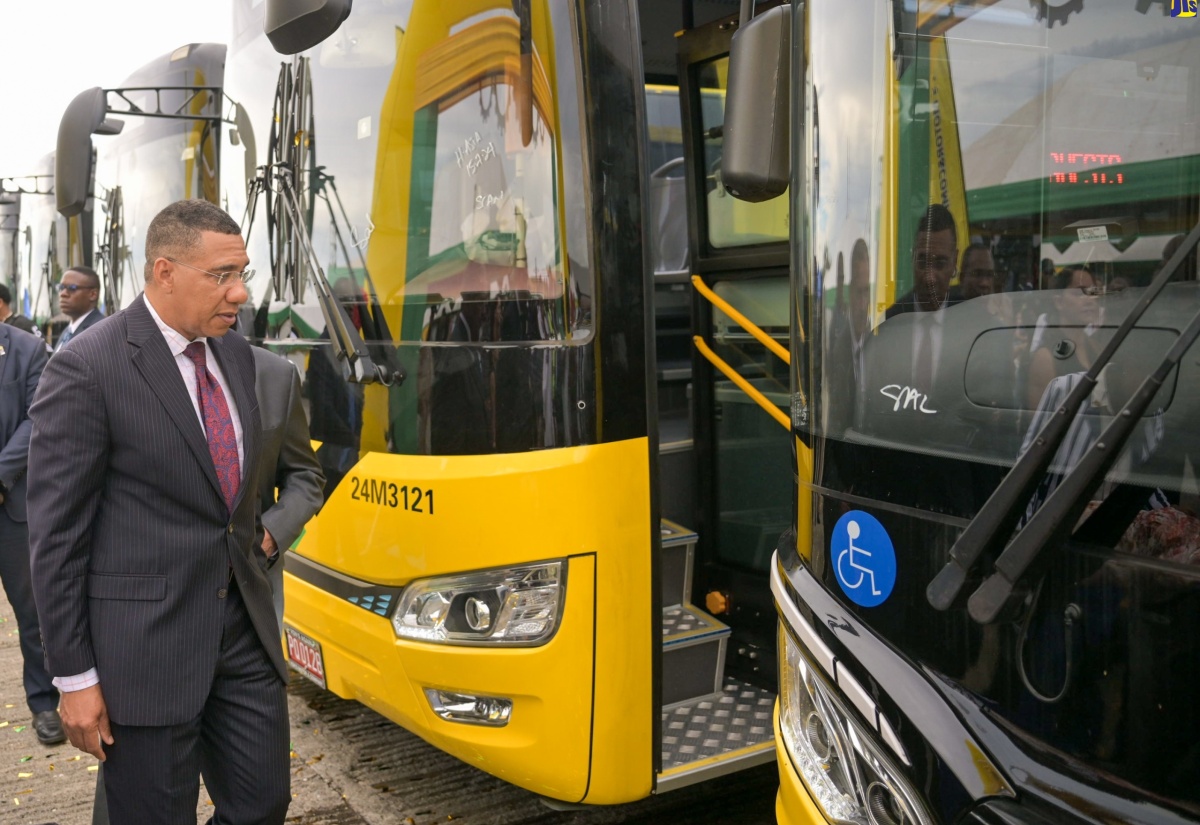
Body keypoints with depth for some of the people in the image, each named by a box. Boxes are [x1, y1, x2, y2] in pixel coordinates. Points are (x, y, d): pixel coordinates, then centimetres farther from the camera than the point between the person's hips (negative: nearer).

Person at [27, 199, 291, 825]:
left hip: (242, 628, 6)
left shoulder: (235, 353, 7)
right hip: (144, 646, -6)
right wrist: (74, 677, -10)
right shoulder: (84, 370, -14)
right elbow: (56, 534, -12)